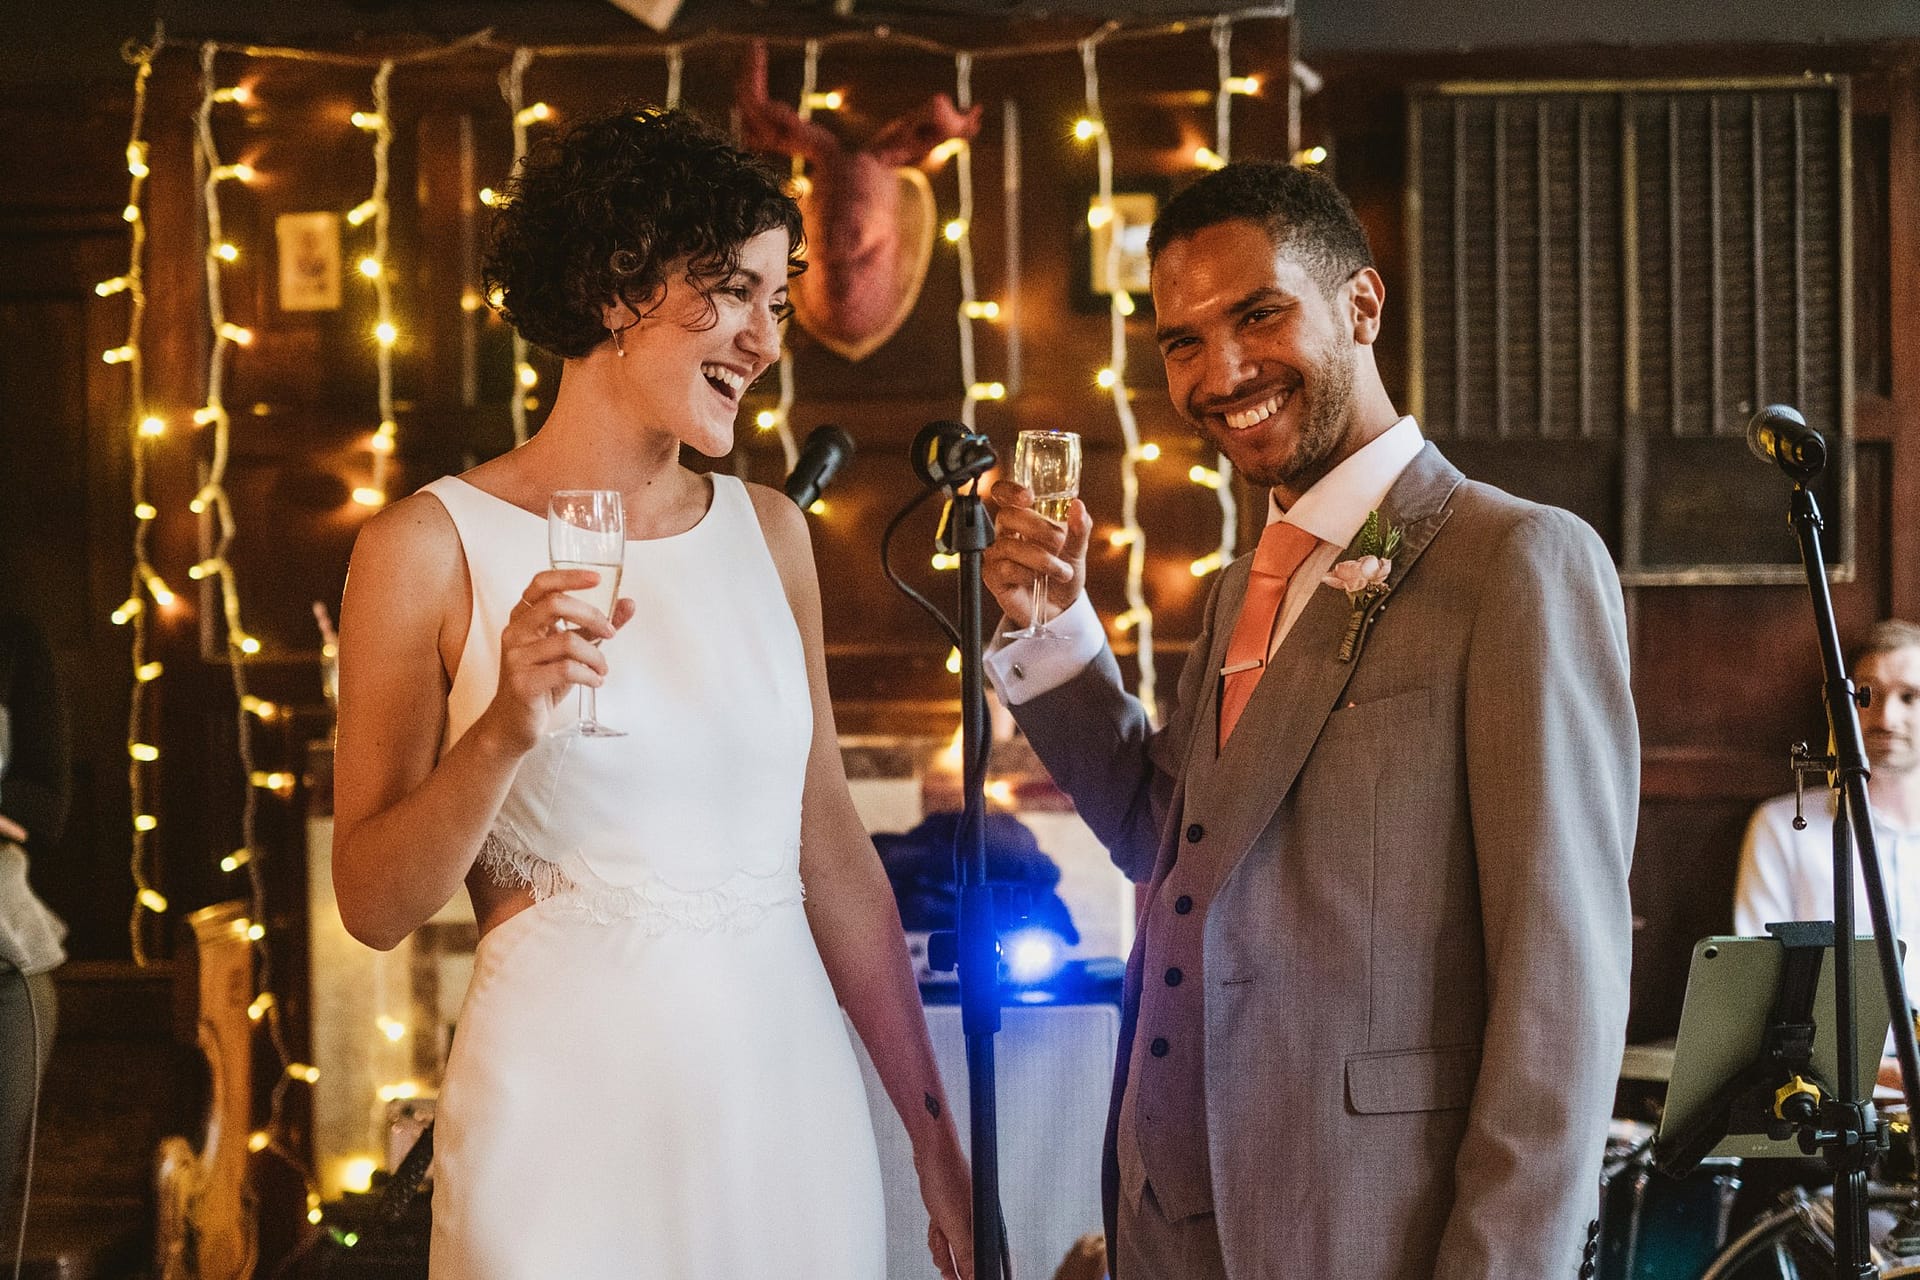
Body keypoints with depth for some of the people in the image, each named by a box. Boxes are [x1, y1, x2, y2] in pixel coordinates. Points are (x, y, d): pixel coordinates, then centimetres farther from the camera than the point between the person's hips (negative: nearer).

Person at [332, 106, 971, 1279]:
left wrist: (933, 1133, 10)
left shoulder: (767, 531, 8)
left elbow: (832, 853, 10)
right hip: (568, 1106, -4)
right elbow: (374, 905, -5)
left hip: (791, 1092, 4)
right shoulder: (431, 548, -5)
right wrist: (503, 735, -21)